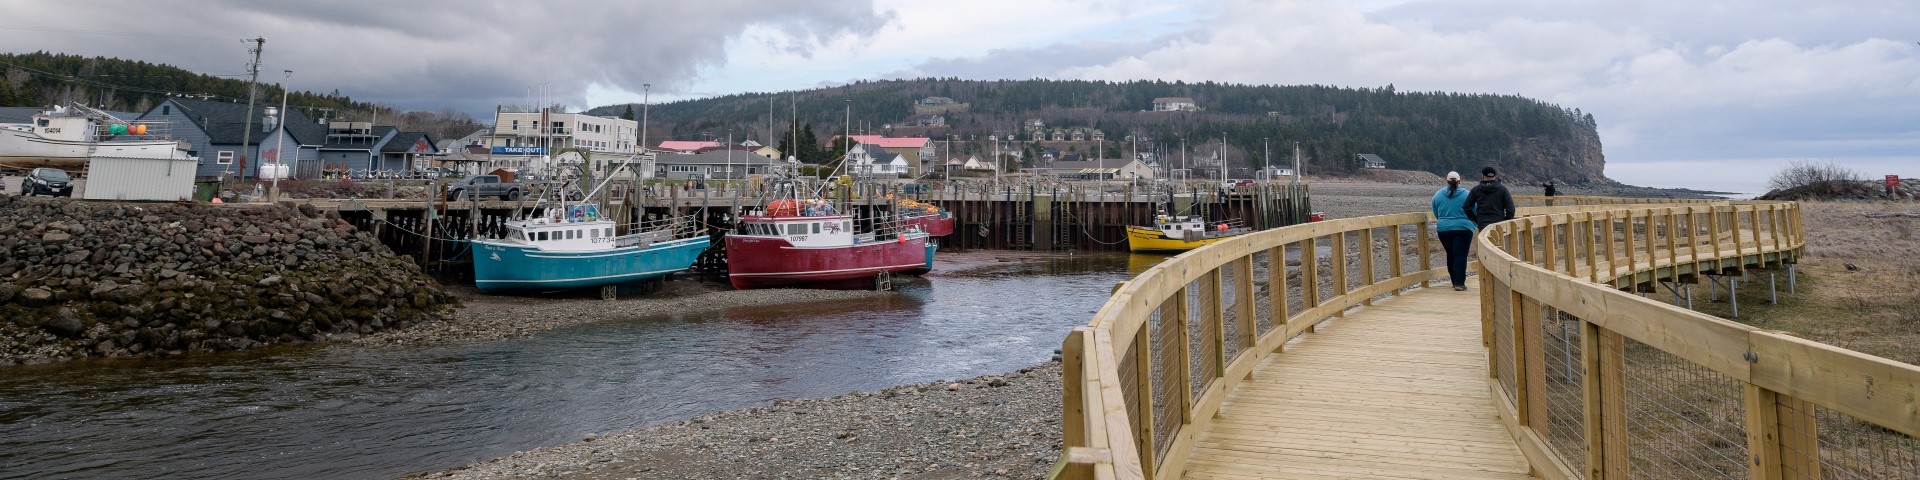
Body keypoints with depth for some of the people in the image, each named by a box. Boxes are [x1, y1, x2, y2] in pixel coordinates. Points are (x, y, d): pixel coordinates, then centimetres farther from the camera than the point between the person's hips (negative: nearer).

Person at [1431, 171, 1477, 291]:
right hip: (1463, 228, -3)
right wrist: (1474, 225, 18)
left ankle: (1455, 281, 18)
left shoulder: (1438, 195, 0)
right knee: (1461, 255, -4)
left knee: (1450, 255, 13)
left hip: (1443, 229, 3)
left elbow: (1436, 214, 11)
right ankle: (1459, 283, -11)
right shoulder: (1466, 194, -7)